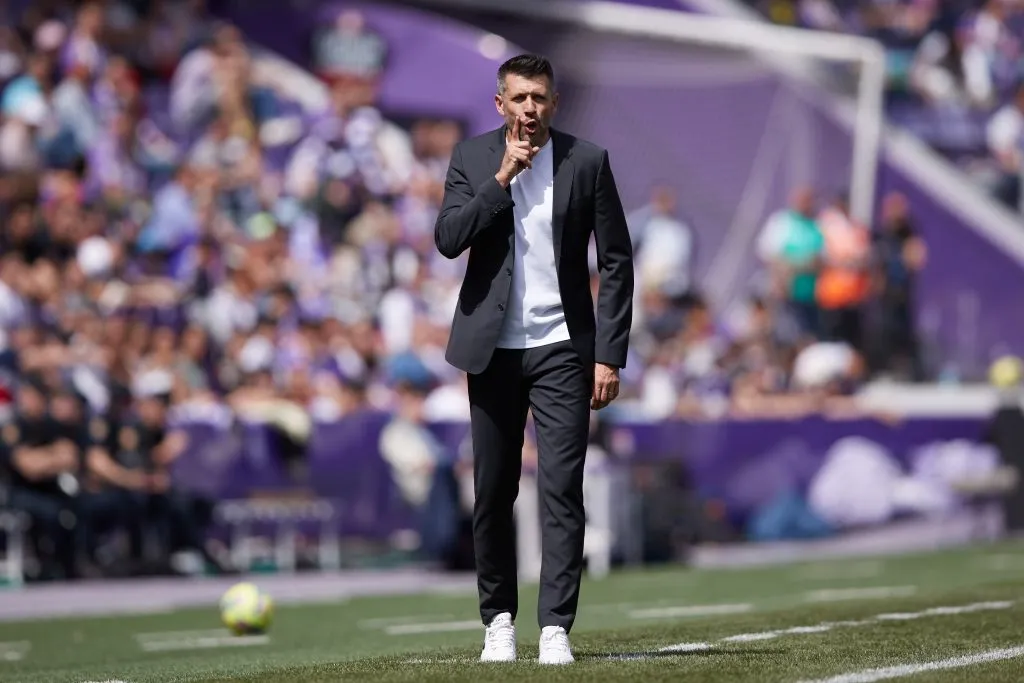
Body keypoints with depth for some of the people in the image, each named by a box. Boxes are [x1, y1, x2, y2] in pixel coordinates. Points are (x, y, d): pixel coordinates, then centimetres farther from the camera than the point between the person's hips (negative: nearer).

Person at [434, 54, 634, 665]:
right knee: (493, 493, 7)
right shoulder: (472, 158, 3)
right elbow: (448, 239, -9)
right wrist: (501, 180, -15)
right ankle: (499, 619, 19)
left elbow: (616, 262, 1)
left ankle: (556, 627, -9)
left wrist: (610, 356, -5)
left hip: (563, 348, -1)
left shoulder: (587, 161, 0)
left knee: (563, 490, -9)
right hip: (493, 349, 2)